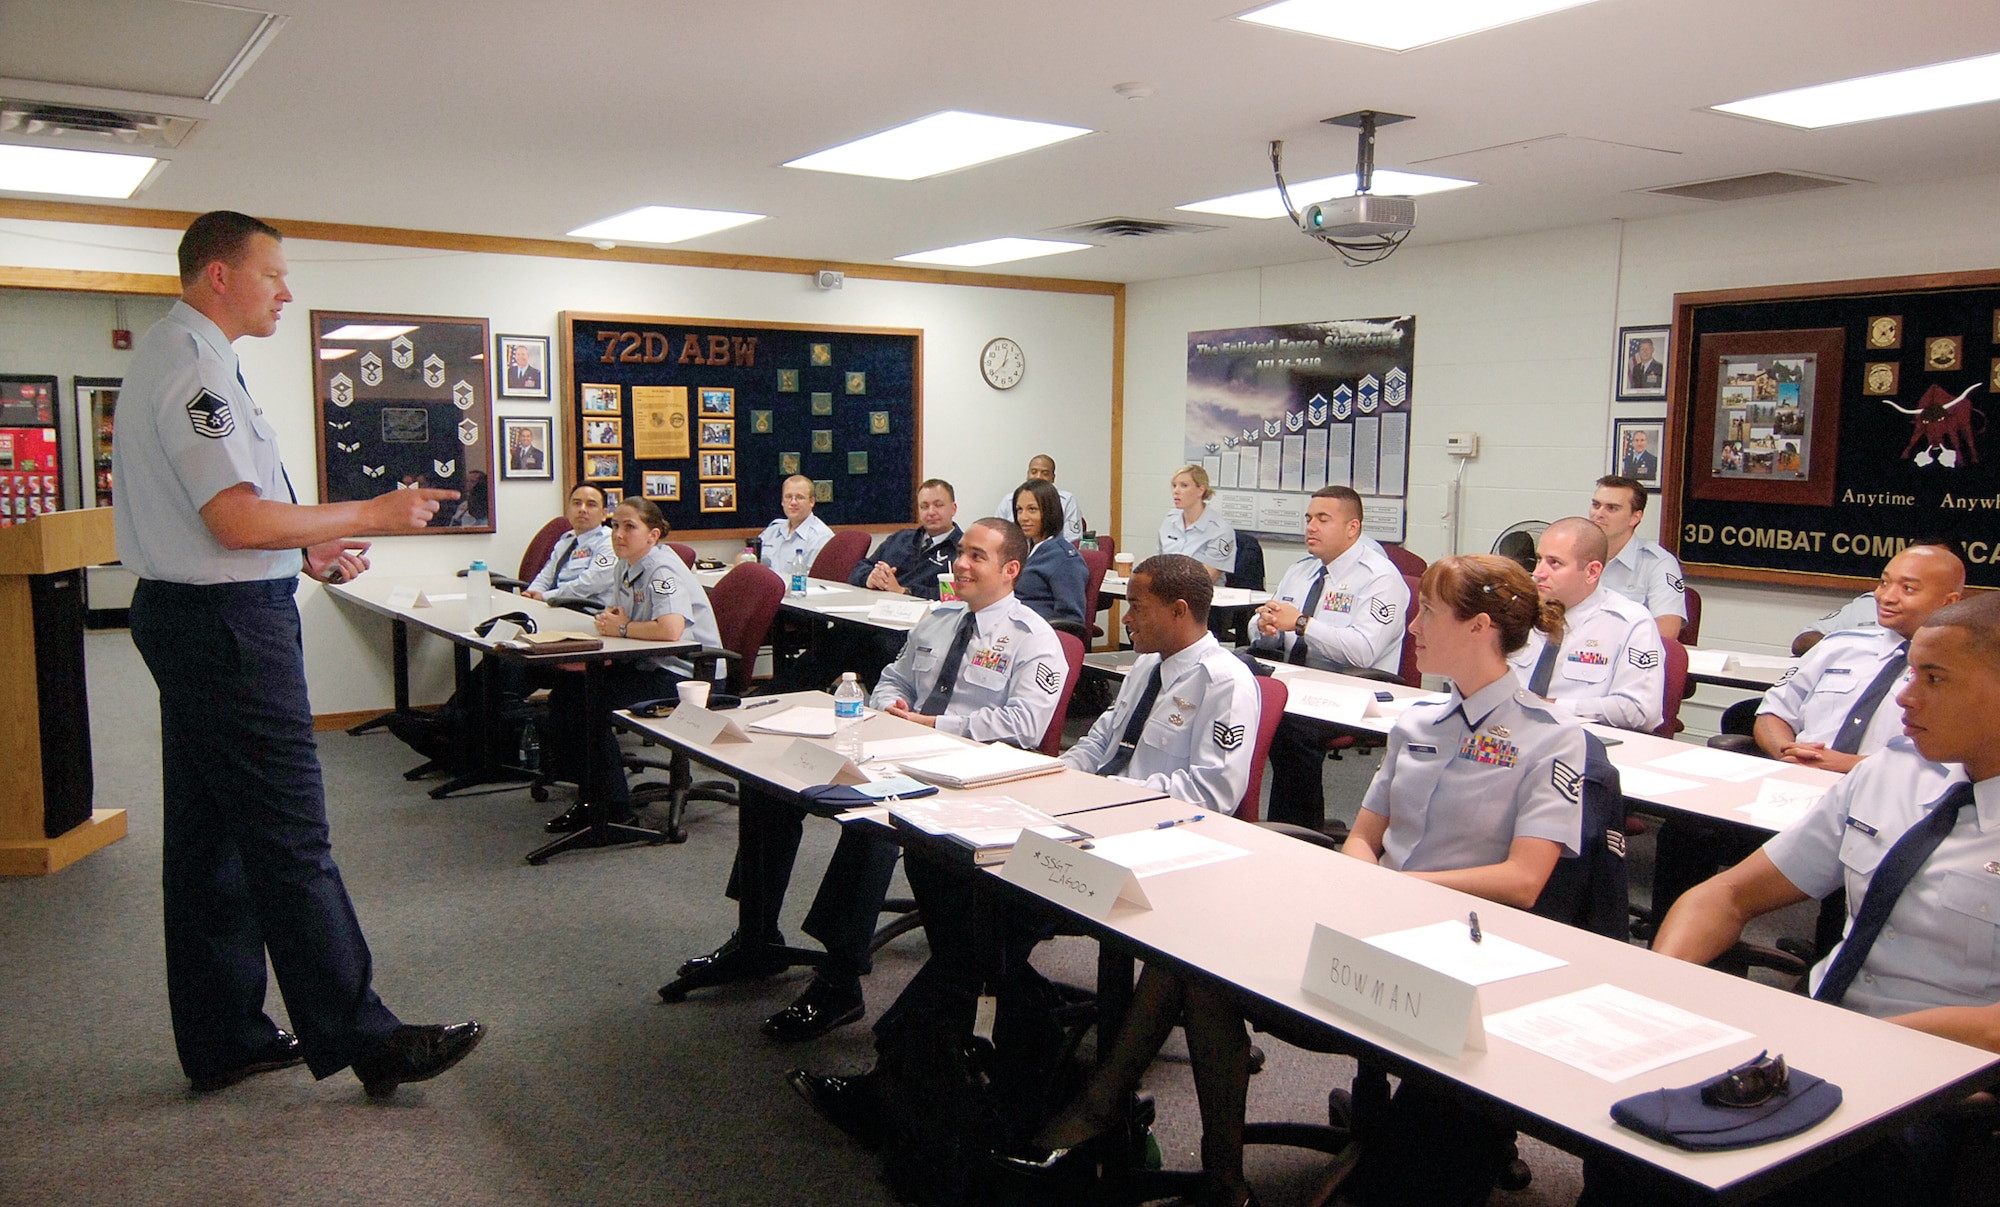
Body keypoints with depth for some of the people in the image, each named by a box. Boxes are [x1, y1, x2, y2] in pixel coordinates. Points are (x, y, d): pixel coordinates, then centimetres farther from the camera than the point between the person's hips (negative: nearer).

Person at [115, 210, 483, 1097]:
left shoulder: (165, 355, 17)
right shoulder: (196, 367, -16)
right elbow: (238, 519, -23)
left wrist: (302, 548, 15)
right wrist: (371, 515, -15)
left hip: (186, 615, 11)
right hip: (228, 624, -11)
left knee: (208, 836, 14)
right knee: (289, 841, -6)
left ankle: (222, 1040, 24)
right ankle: (362, 1040, 2)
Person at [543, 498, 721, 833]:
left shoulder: (663, 570, -19)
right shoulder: (627, 565, 10)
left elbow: (670, 630, -36)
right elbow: (619, 617, 26)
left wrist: (622, 628, -19)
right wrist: (609, 617, 0)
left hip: (684, 675, -10)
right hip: (649, 666, 10)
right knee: (565, 693, 1)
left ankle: (612, 806, -3)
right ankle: (588, 793, 8)